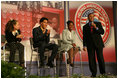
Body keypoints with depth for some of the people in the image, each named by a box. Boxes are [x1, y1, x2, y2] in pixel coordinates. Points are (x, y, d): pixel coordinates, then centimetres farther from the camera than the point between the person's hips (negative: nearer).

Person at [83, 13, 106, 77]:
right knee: (91, 59, -5)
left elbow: (102, 32, 2)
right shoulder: (85, 27, 14)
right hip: (90, 45, 1)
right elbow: (84, 37, 9)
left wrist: (96, 28, -12)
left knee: (100, 57, -7)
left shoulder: (98, 24, 13)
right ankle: (93, 73, 1)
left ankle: (103, 72, 3)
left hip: (98, 43, -1)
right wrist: (84, 46, -1)